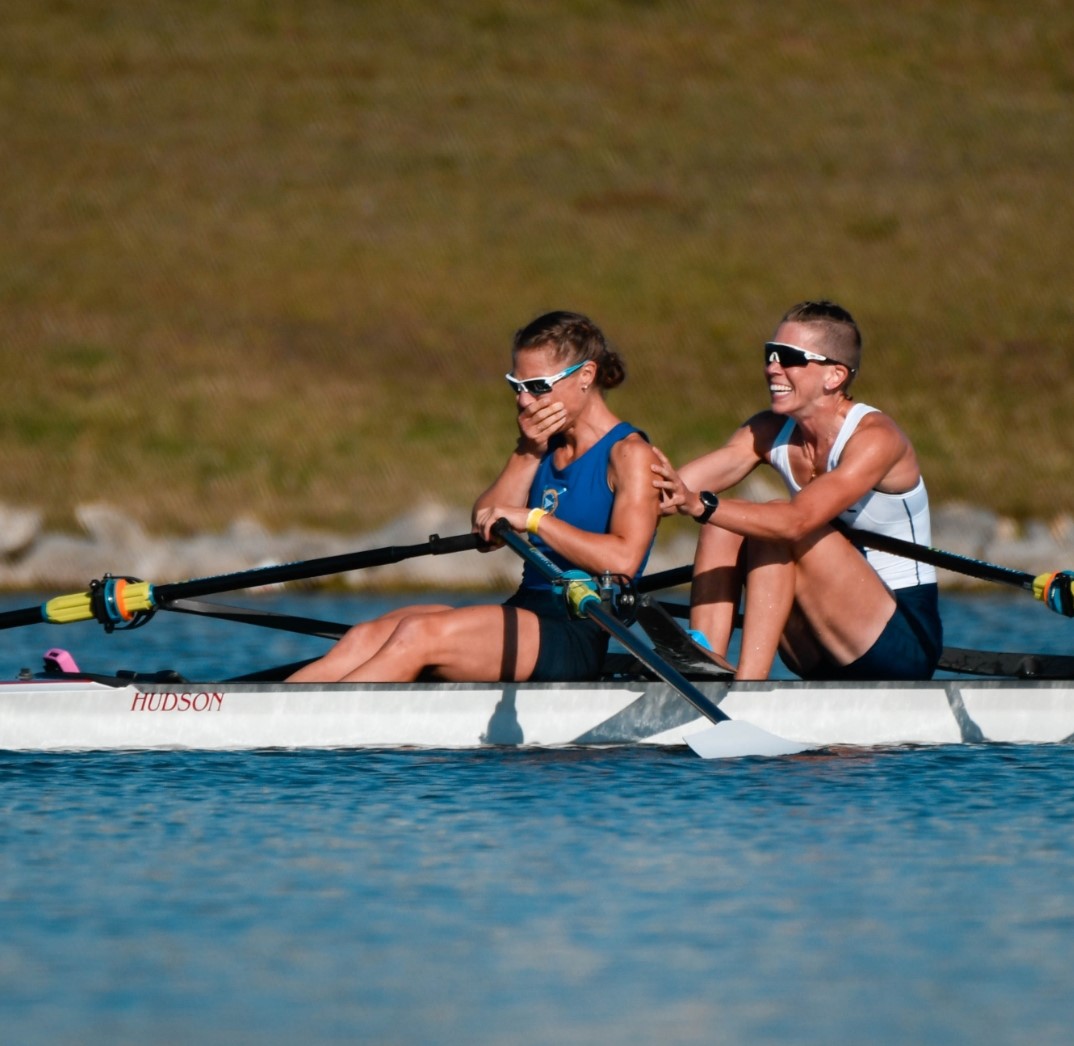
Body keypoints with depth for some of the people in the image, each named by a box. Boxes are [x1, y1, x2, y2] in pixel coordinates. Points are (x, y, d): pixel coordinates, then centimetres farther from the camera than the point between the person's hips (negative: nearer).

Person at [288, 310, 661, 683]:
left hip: (575, 638, -8)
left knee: (419, 636, -28)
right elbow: (486, 528, 8)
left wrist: (535, 519, -21)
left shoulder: (629, 454, -5)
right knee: (367, 638, -15)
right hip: (525, 615, 8)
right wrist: (528, 454, -2)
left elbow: (623, 560, -20)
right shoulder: (543, 444, 20)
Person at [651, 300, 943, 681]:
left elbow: (798, 521, -34)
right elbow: (675, 488, -14)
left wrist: (701, 505, -46)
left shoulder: (875, 438, -18)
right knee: (724, 526, -11)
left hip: (906, 639, -6)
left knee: (775, 532, -25)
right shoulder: (770, 433, 2)